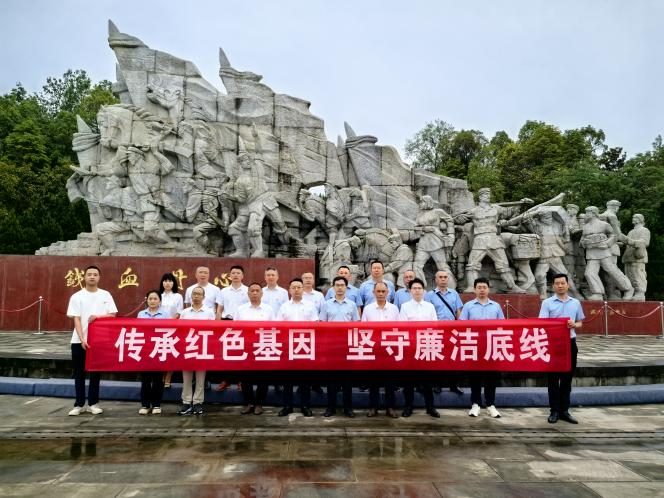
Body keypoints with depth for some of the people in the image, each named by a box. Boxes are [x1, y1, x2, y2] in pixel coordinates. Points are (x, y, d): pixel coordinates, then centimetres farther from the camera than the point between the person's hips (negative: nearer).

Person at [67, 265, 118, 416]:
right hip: (79, 341, -1)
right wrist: (82, 339, -15)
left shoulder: (105, 295, 3)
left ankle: (93, 403, 17)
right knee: (79, 373, 6)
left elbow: (112, 315, 0)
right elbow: (76, 320, -6)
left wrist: (97, 316, -18)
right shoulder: (77, 297, -1)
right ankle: (79, 404, 14)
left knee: (95, 372, 8)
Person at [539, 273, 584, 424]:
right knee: (553, 378, 2)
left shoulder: (576, 303, 9)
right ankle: (554, 411, 10)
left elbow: (580, 323, 14)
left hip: (570, 343, 3)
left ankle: (564, 410, 18)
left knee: (567, 379, 9)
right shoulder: (547, 303, -2)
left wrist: (574, 325, -9)